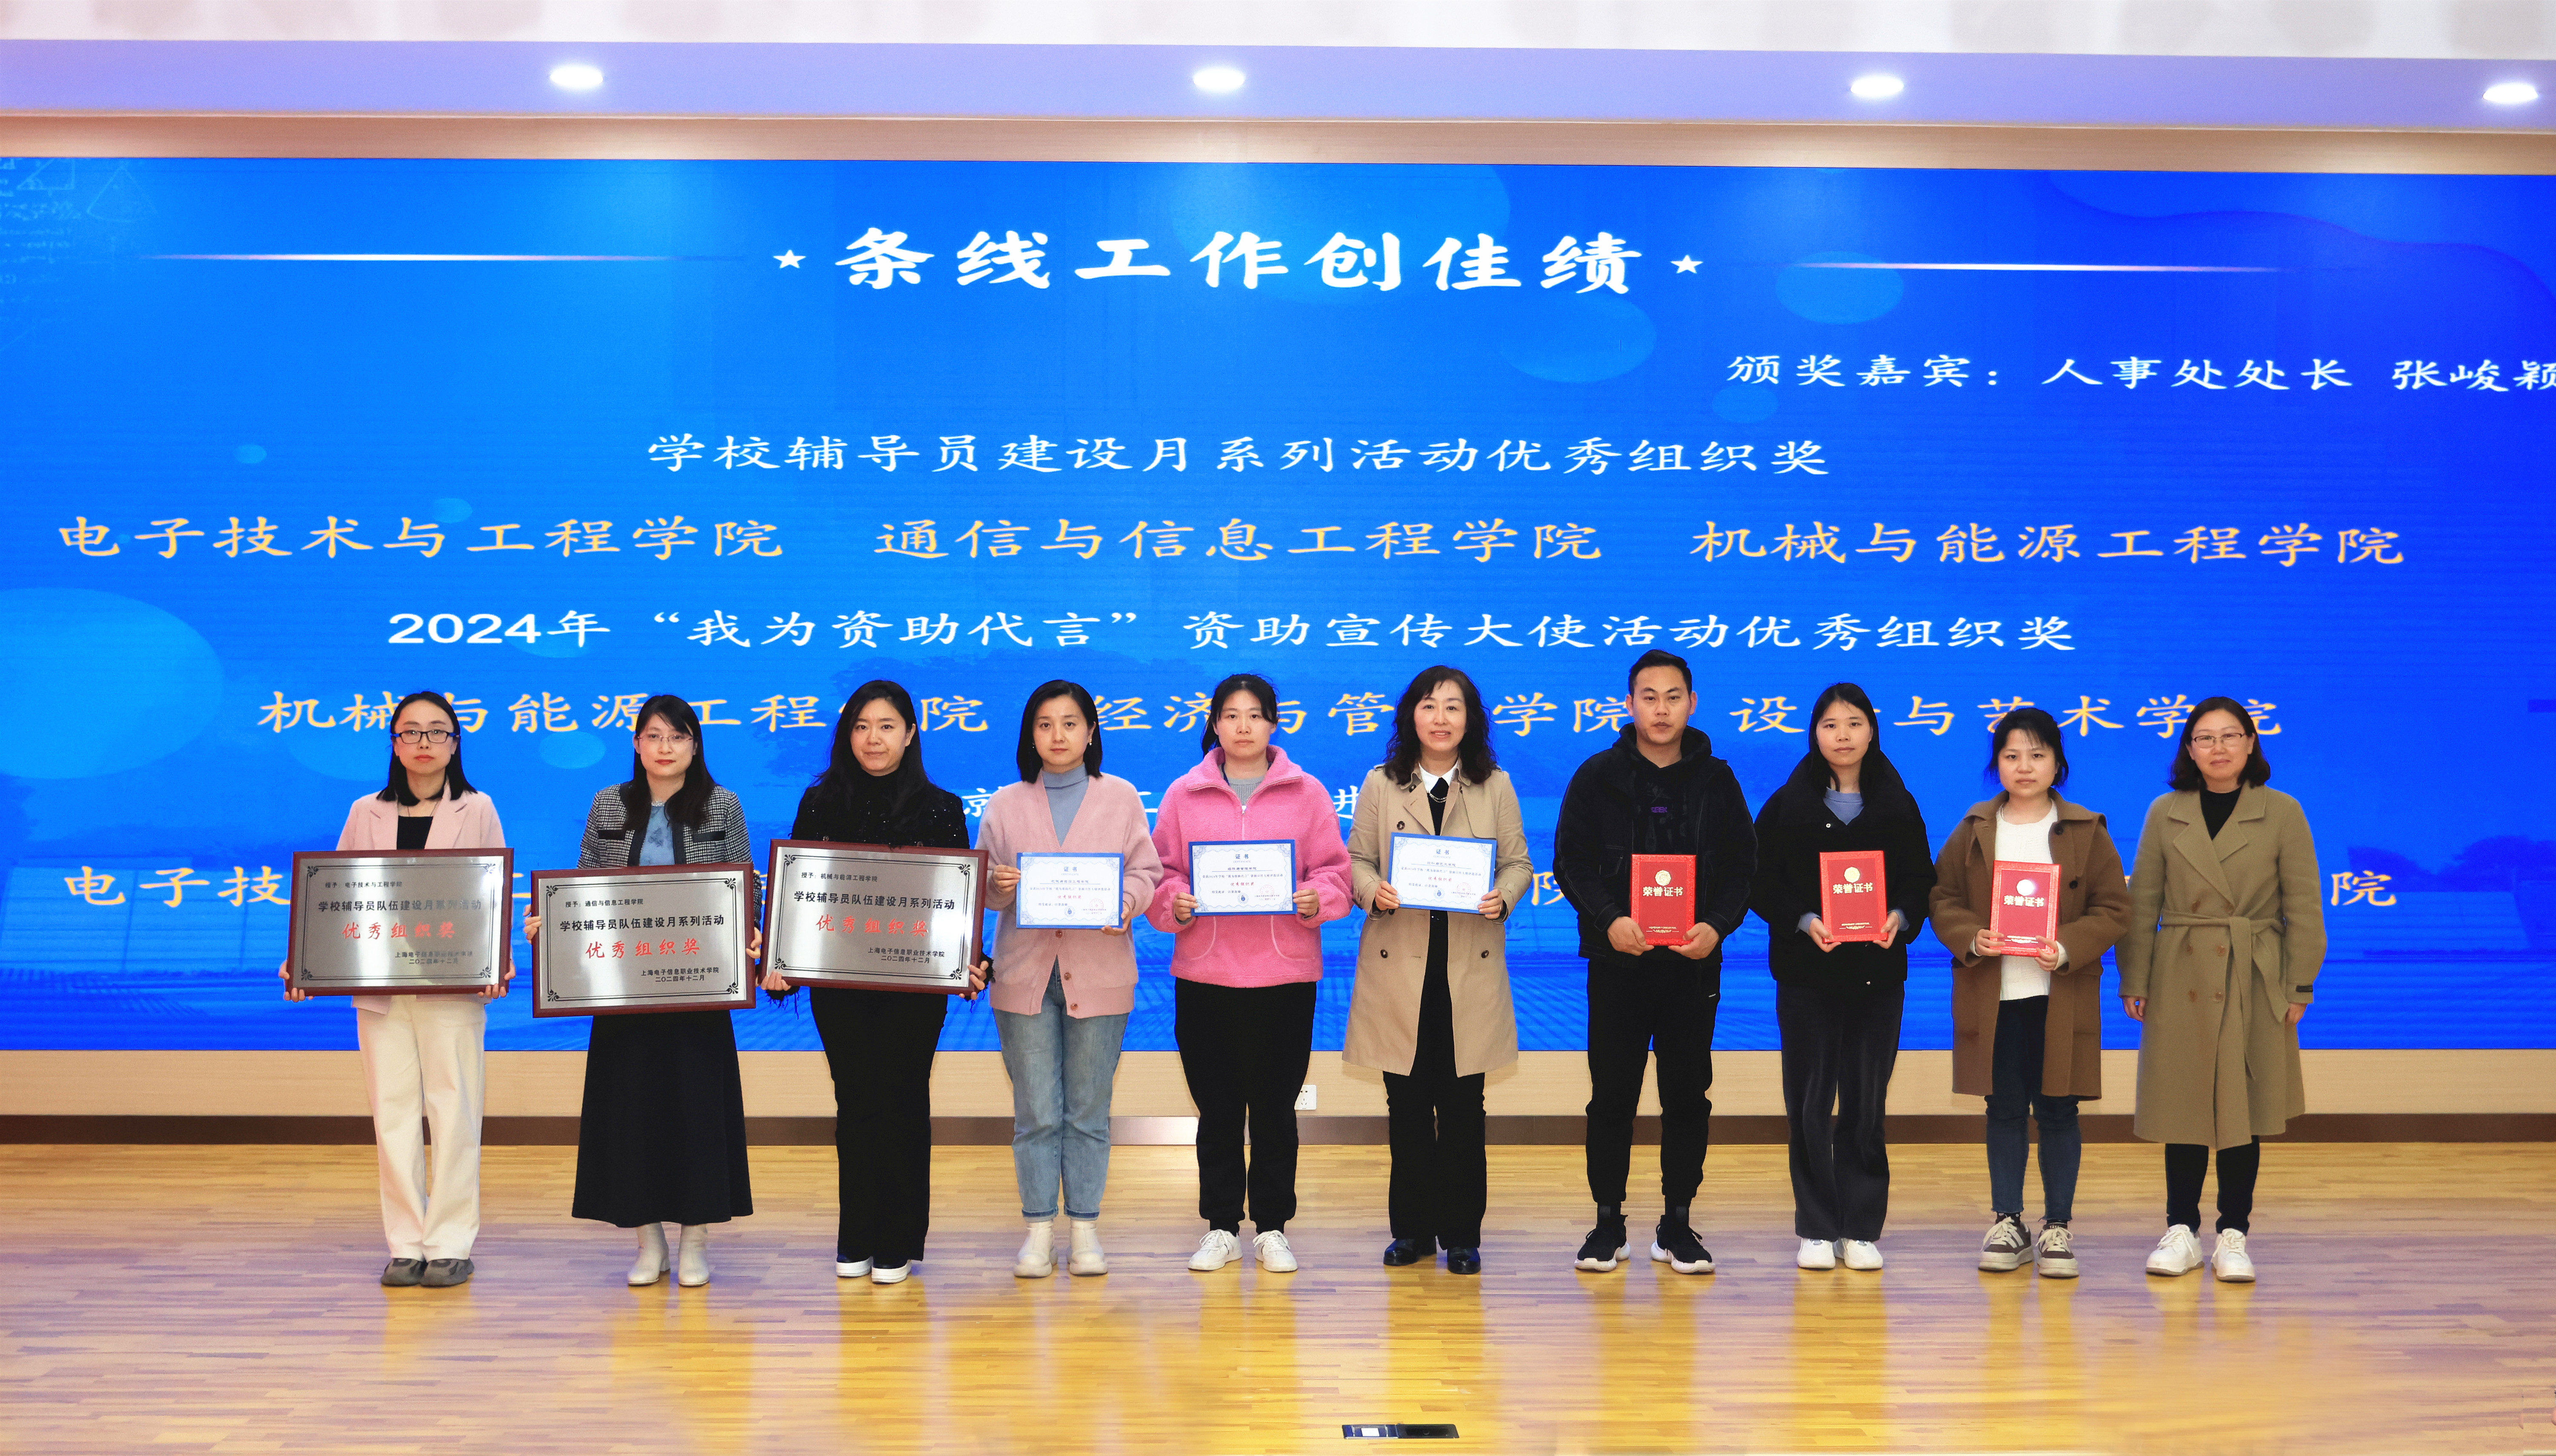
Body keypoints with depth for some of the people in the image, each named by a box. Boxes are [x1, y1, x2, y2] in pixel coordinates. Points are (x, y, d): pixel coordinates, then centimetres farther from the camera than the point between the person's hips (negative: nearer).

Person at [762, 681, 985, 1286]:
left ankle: (898, 1244, 12)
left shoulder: (940, 808, 1)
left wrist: (969, 962, -14)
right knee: (856, 1105, 6)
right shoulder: (821, 804, 4)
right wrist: (779, 962, -7)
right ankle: (856, 1241, 15)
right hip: (838, 980, 1)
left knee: (903, 1103, 4)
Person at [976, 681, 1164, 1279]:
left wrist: (1124, 903, -15)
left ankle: (1086, 1229, 14)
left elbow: (1146, 872, 5)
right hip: (1025, 972, 1)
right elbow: (983, 886, 10)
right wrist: (998, 885, -13)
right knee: (1035, 1112, 1)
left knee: (1089, 1110, 4)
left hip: (1098, 972, 0)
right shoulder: (1005, 805, 8)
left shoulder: (1120, 798, 6)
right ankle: (1039, 1230, 11)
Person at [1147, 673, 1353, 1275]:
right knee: (1216, 1108, 6)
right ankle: (1222, 1226, 16)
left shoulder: (1306, 794, 6)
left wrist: (1316, 898, -14)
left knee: (1275, 1107, 4)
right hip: (1203, 975, 1)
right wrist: (1173, 904, -12)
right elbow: (1159, 873, 7)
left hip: (1283, 976, -1)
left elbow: (1335, 871, 5)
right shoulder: (1184, 795, 7)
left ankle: (1272, 1227, 15)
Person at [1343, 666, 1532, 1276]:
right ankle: (1412, 1228, 17)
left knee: (1463, 1106, 2)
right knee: (1406, 1104, 5)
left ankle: (1461, 1235, 11)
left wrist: (1503, 898, -13)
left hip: (1469, 966, 0)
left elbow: (1518, 862, 7)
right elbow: (1356, 859, 7)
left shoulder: (1495, 787, 7)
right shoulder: (1380, 785, 7)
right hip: (1398, 963, 0)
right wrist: (1373, 891, -14)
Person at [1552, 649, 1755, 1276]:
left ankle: (1678, 1225, 15)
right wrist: (1609, 920, -16)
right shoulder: (1599, 777, 3)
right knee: (1612, 1095, 2)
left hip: (1693, 963, 1)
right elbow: (1572, 861, 0)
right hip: (1618, 962, -1)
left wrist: (1717, 925, -12)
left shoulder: (1715, 781, 7)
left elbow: (1741, 866, 6)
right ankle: (1608, 1223, 12)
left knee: (1689, 1095, 5)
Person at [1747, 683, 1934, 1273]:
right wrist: (1804, 921, -18)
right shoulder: (1788, 804, 3)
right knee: (1809, 1103, 0)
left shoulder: (1897, 805, 7)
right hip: (1807, 972, -1)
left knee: (1866, 1103, 3)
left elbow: (1921, 880, 5)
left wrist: (1900, 917, -15)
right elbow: (1762, 882, -2)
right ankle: (1817, 1229, 8)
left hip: (1878, 972, 1)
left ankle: (1862, 1229, 12)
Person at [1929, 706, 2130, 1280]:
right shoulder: (1974, 830, 6)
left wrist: (2069, 948, -15)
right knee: (2004, 1110, 7)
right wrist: (1968, 939, -14)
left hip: (2061, 997, -1)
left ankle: (2057, 1227, 15)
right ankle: (2007, 1223, 18)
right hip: (1992, 996, 1)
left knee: (2058, 1111, 4)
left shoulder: (2086, 832, 2)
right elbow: (1943, 898, 6)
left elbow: (2113, 907, 0)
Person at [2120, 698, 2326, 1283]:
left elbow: (2303, 906, 1)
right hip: (2182, 982, 1)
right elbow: (2142, 905, 5)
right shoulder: (2165, 814, 4)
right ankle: (2181, 1232, 14)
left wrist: (2301, 986, -3)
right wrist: (2134, 983, 1)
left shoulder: (2281, 813, 1)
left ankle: (2234, 1236, 12)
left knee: (2243, 1108, 3)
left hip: (2254, 984, -1)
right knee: (2183, 1104, 4)